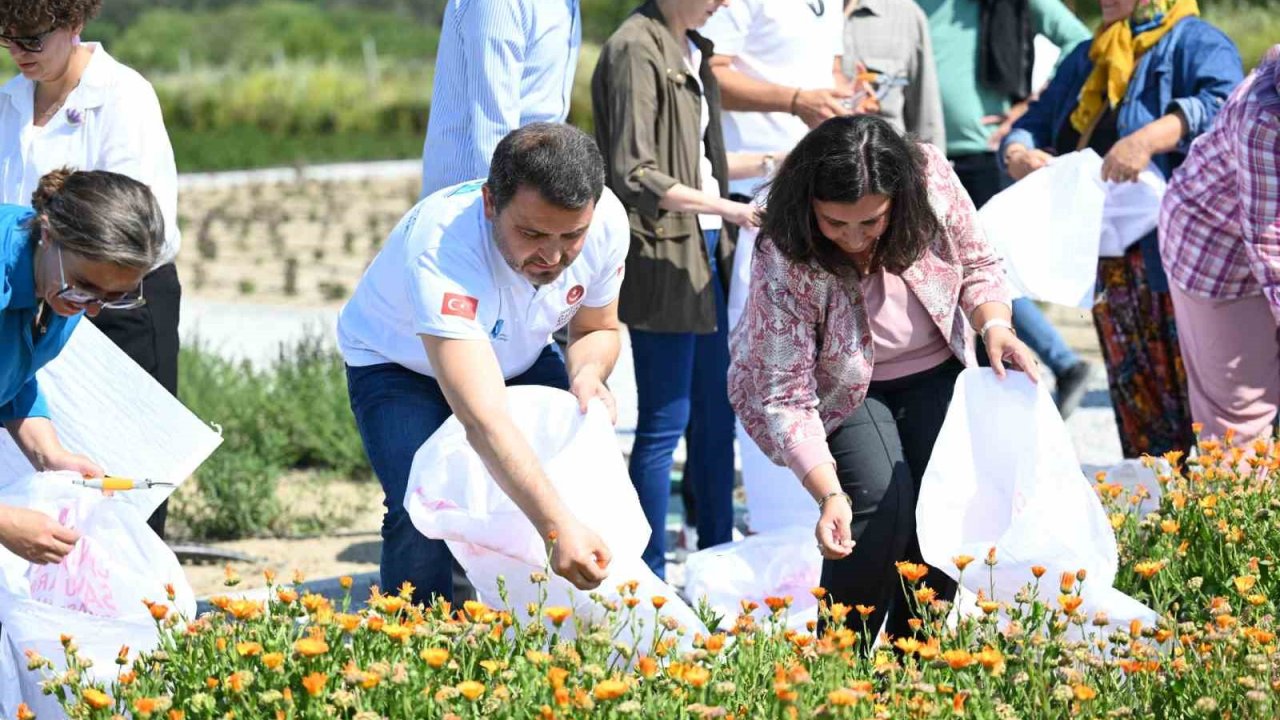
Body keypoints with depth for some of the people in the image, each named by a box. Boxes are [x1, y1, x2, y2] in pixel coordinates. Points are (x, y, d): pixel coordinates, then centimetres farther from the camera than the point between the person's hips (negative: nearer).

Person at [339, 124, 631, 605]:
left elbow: (597, 329, -2)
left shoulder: (607, 221, -26)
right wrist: (557, 528, -63)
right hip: (397, 363, -5)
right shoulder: (443, 247, -45)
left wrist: (587, 376, -27)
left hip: (519, 357, 5)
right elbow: (483, 418, -53)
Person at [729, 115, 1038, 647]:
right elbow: (787, 398, -29)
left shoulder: (932, 178, -23)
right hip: (843, 389, -3)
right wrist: (829, 494, -41)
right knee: (882, 499, -26)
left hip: (933, 371, 3)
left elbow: (977, 266, -2)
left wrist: (995, 327, -23)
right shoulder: (784, 262, -31)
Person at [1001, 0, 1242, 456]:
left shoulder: (1194, 43, -2)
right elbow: (1033, 124, 18)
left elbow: (1223, 103, -21)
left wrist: (1150, 138, -34)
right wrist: (1019, 155, -5)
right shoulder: (1086, 59, 22)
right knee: (1136, 413, 9)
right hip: (1111, 273, 7)